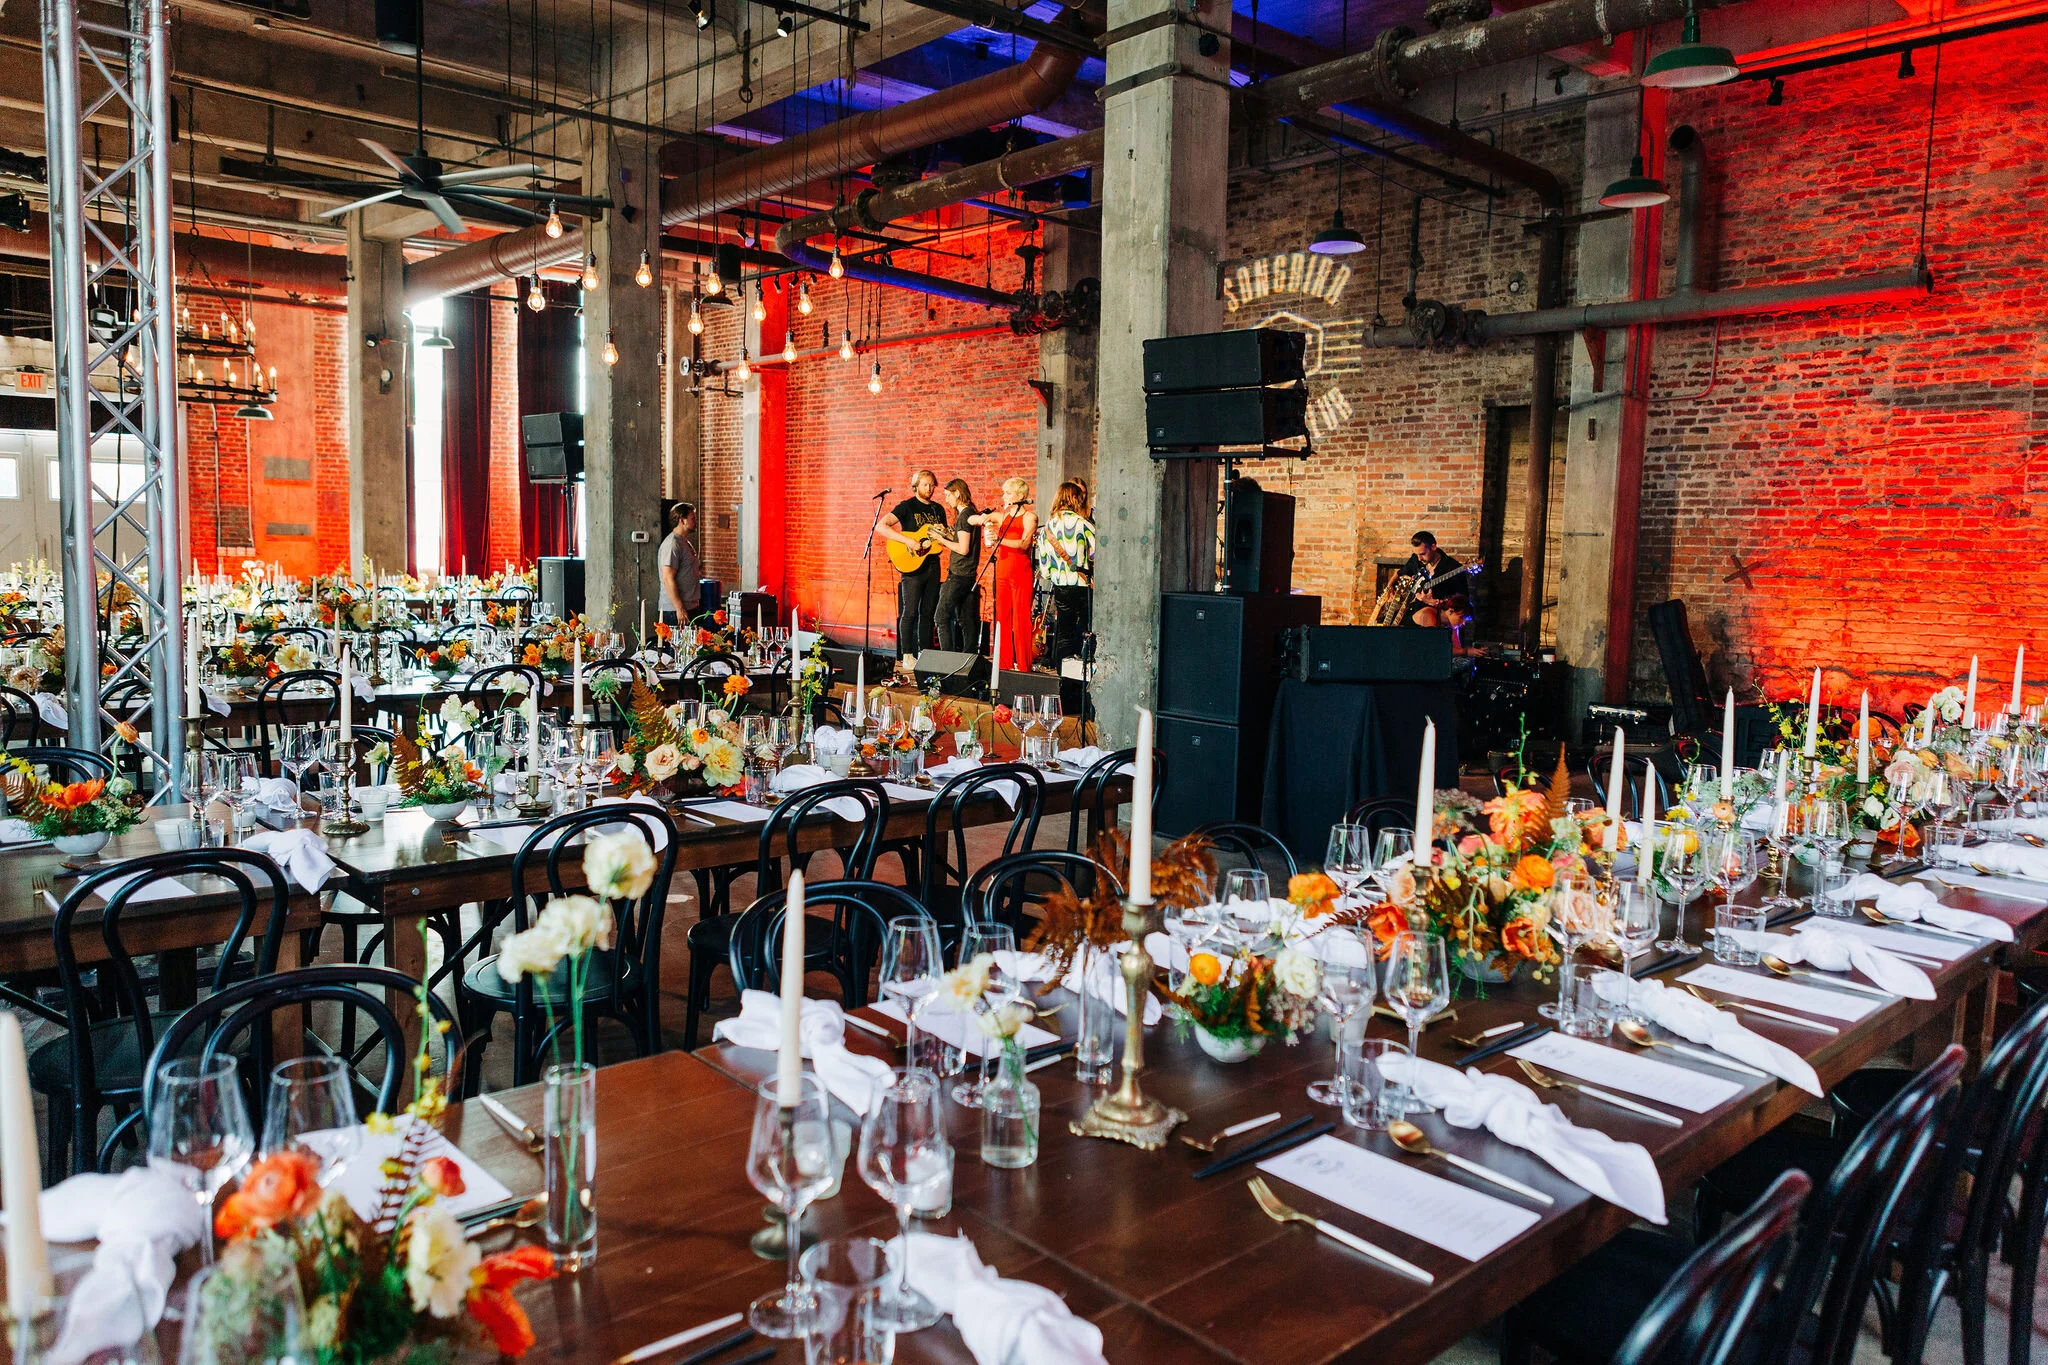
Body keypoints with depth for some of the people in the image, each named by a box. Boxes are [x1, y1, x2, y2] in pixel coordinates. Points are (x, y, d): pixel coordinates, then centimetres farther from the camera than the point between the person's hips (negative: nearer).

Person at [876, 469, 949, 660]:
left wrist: (942, 533, -4)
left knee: (928, 612, 9)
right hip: (912, 565, -6)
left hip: (932, 565, 6)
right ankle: (907, 655, 0)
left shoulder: (938, 509, 14)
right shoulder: (906, 506, -4)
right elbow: (881, 527, -16)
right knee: (910, 612, -6)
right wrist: (908, 541, -24)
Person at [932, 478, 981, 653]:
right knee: (967, 620, 9)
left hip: (958, 576, -9)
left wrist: (942, 540, -10)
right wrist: (947, 533, 11)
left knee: (943, 617, -6)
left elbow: (963, 549, -19)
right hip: (969, 575, 9)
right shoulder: (971, 514, 15)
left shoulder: (964, 515, -14)